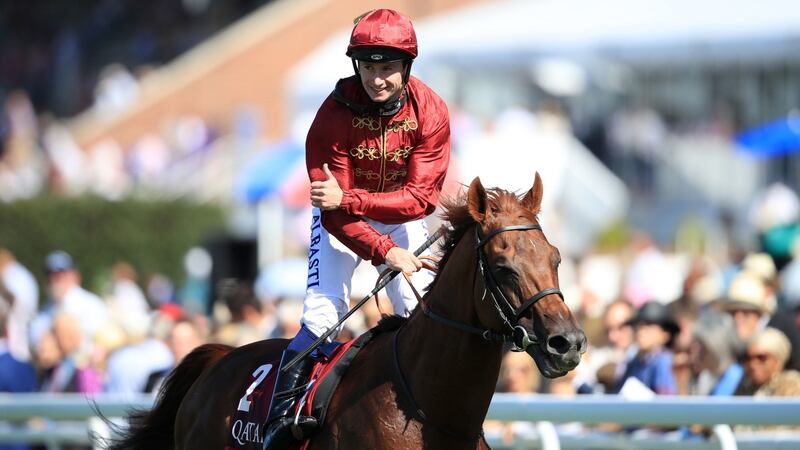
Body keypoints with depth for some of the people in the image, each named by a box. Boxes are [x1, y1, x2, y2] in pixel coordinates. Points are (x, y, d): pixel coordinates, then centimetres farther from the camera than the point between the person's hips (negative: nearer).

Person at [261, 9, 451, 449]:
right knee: (322, 313, -16)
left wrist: (349, 199, -36)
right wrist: (385, 251, -36)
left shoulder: (430, 112, -22)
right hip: (343, 219, -2)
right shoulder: (335, 114, -27)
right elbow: (335, 213, -25)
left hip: (403, 218, 2)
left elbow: (422, 197, -26)